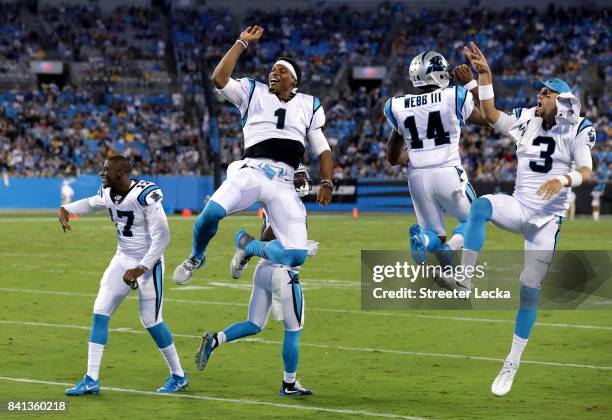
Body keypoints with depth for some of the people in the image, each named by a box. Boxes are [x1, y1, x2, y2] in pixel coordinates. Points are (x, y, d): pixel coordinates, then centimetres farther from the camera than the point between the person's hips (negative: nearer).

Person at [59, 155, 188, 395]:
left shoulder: (145, 195, -25)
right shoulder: (108, 194, -1)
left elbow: (161, 237, -23)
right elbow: (91, 204, 23)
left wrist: (140, 268, -25)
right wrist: (66, 210, 4)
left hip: (148, 263, -7)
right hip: (122, 259, 7)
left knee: (151, 321, -3)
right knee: (100, 313, 0)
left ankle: (178, 376, 17)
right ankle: (91, 379, 4)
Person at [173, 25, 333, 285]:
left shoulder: (308, 106, 18)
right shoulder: (253, 93, 14)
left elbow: (322, 150, 18)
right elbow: (219, 78, -1)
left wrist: (327, 183, 3)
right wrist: (242, 43, 2)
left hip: (284, 184, 2)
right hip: (251, 172, -2)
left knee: (296, 256, -14)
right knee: (212, 212, -32)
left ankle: (247, 245, 19)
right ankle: (196, 258, 2)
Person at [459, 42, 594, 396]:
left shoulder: (575, 131, -6)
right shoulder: (525, 122, 6)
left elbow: (587, 173, -16)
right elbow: (490, 115, 5)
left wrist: (563, 180, -36)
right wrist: (485, 74, -2)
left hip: (547, 219, -3)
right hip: (519, 207, 3)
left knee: (530, 290, -1)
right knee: (481, 206, -32)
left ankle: (513, 364, 11)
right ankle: (464, 281, -36)